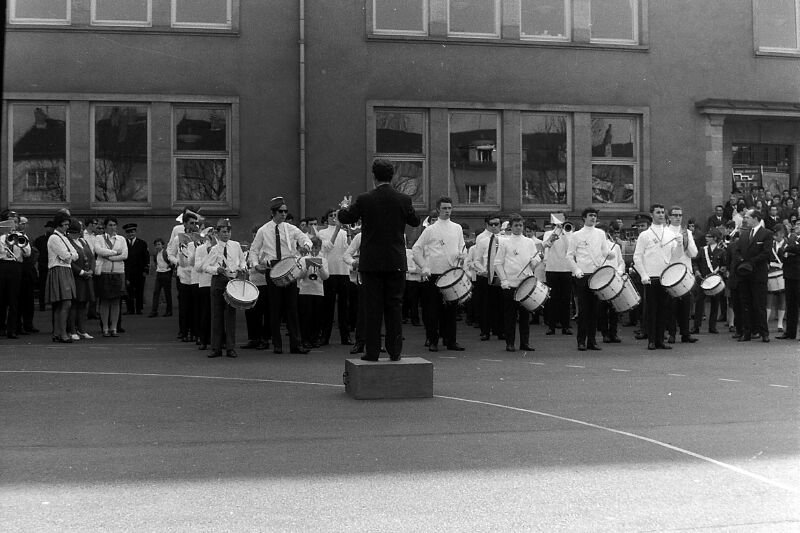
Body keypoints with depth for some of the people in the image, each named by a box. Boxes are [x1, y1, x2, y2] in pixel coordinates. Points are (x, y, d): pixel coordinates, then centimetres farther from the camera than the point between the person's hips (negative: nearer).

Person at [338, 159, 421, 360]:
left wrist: (346, 207, 27)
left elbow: (344, 218, 5)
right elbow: (415, 221, 13)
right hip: (396, 262, 1)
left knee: (372, 307, 4)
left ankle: (372, 351, 5)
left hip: (371, 262, -1)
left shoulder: (364, 199, -8)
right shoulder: (404, 199, -3)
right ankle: (395, 351, 8)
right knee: (394, 306, 7)